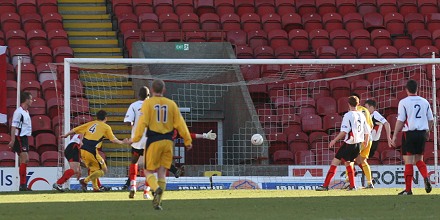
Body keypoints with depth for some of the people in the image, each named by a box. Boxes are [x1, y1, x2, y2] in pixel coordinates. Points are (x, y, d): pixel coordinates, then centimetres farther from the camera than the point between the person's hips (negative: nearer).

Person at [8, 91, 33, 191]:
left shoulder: (26, 112, 15)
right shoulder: (19, 112, -13)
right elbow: (13, 127, -17)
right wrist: (12, 140, -22)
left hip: (24, 138, 10)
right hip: (20, 138, -10)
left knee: (25, 160, 8)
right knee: (24, 160, -14)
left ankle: (24, 185, 11)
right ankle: (22, 185, -15)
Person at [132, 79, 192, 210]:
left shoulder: (148, 103, -2)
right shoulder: (171, 104, 6)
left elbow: (143, 121, -12)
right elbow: (180, 123, 5)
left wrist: (136, 138, -14)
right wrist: (187, 140, 10)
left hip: (153, 141, -3)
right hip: (168, 141, 3)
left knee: (149, 171, 6)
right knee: (162, 172, 10)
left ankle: (156, 189, -25)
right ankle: (158, 201, 5)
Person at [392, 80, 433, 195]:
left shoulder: (403, 102, -6)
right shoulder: (425, 102, 7)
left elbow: (400, 121, -9)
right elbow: (431, 120, 12)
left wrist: (394, 135, -2)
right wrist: (427, 131, 29)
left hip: (409, 133, -4)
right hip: (422, 133, 4)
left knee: (408, 161, -1)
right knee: (419, 160, 17)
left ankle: (408, 189, -1)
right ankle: (426, 178, -10)